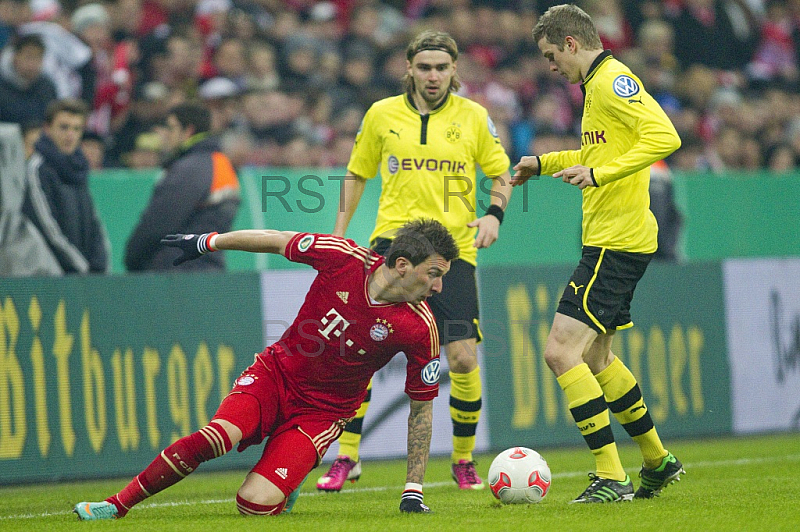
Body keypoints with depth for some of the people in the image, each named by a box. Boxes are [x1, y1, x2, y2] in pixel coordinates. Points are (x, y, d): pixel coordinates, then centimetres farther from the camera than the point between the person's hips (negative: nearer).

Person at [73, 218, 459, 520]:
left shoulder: (420, 328, -16)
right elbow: (278, 241, 2)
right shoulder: (344, 257, -16)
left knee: (256, 504, -21)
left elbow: (422, 405, -4)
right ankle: (118, 504, -12)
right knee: (218, 436, -28)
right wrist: (207, 241, 12)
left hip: (322, 411, -1)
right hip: (276, 374, 1)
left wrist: (413, 491, -4)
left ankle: (286, 484, 15)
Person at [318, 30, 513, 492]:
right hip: (393, 241, 0)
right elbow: (357, 174, 17)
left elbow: (502, 174, 13)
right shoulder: (382, 115, 7)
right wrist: (339, 234, 11)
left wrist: (495, 213, -7)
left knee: (464, 358, -7)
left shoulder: (474, 117, 5)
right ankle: (347, 458, -1)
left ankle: (464, 460, 14)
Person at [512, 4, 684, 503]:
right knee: (595, 356, 20)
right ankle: (658, 460, 31)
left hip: (616, 242, -11)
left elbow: (664, 137, -26)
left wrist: (599, 174, -28)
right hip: (610, 240, 11)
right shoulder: (599, 84, 19)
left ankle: (612, 477, -13)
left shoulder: (613, 80, -13)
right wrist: (544, 162, 33)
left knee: (561, 351, -14)